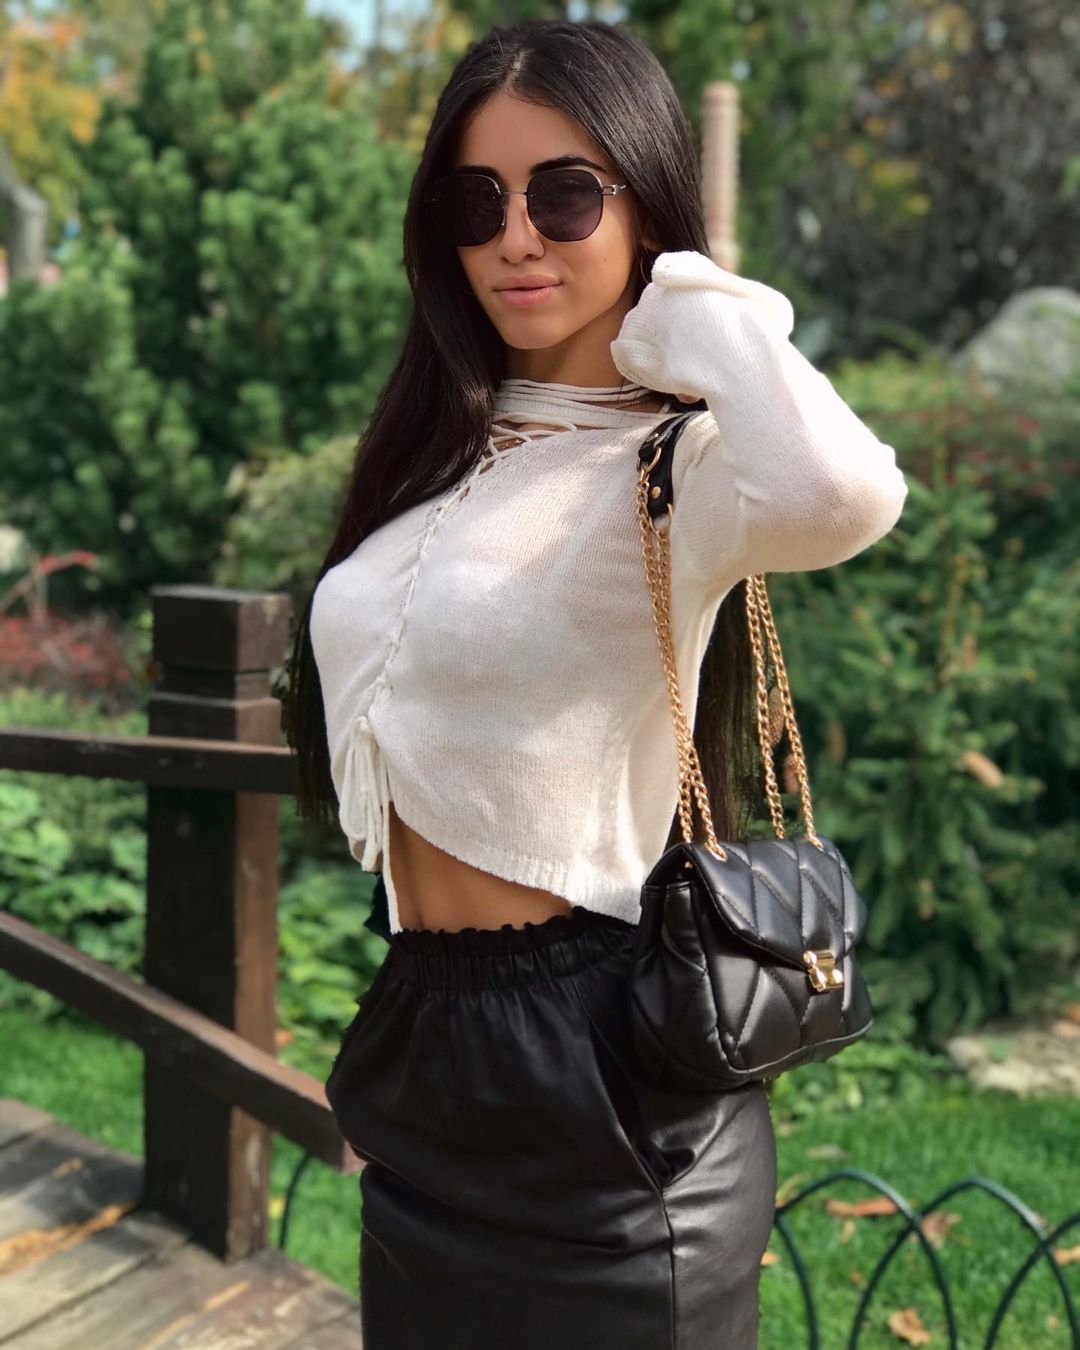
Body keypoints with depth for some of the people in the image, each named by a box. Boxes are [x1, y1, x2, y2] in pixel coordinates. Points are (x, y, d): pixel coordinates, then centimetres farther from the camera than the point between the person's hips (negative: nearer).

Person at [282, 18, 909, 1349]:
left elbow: (842, 495, -42)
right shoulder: (440, 451, 7)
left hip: (591, 1073, -7)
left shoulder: (680, 466, -16)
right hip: (422, 1051, 7)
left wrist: (687, 300, -23)